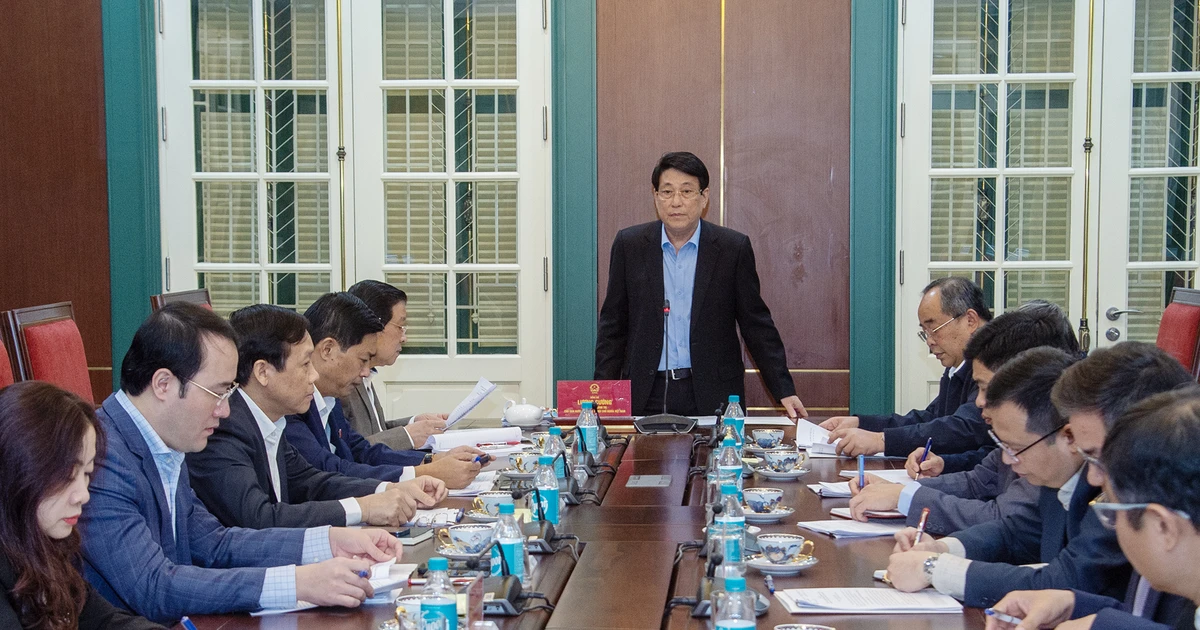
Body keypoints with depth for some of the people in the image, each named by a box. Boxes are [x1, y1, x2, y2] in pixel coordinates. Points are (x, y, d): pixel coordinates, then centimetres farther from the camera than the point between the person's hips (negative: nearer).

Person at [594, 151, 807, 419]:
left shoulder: (734, 248, 0)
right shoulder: (629, 244, 4)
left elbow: (756, 324, 4)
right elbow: (613, 324, 8)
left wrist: (784, 391, -1)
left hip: (713, 396, -1)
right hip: (648, 396, 1)